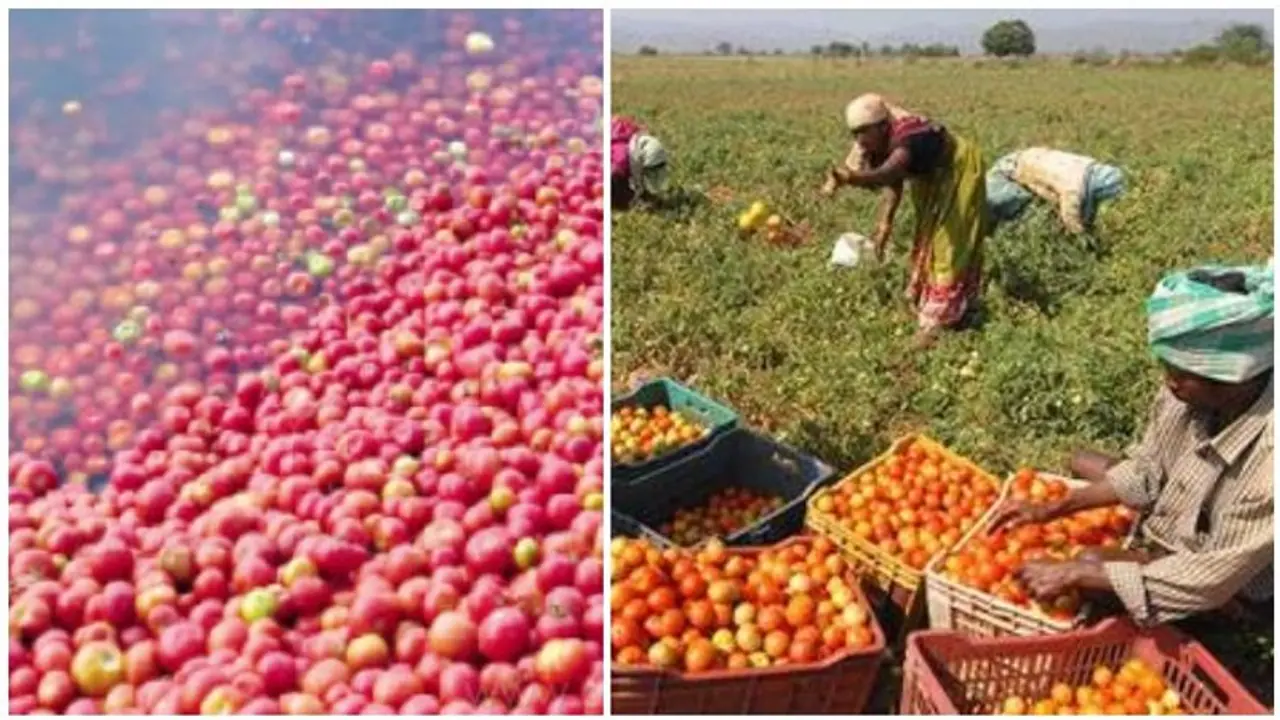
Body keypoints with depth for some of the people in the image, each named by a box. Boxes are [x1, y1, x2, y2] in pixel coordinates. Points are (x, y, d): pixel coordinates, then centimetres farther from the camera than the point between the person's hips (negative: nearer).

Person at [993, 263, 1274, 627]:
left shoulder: (1269, 457, -41)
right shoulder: (1195, 387, -21)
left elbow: (1211, 579, -33)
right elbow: (1146, 471, -3)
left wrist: (1074, 574, -31)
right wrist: (1049, 510, -9)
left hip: (1231, 586, -7)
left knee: (1090, 565, -26)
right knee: (1081, 463, 10)